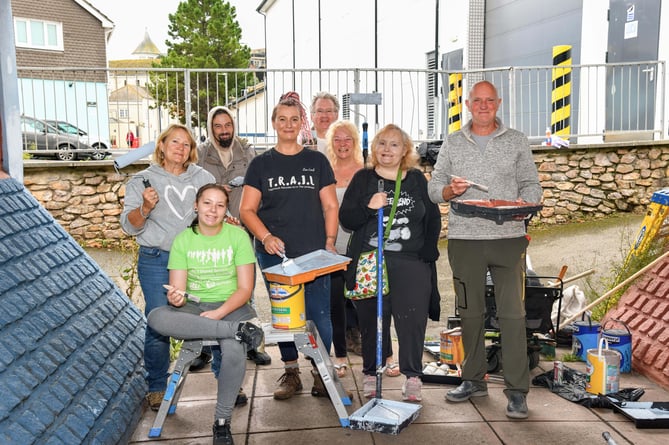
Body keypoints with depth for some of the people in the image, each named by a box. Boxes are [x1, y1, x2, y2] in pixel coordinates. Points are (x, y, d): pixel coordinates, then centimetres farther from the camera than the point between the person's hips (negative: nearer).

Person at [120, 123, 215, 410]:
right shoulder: (142, 181, 5)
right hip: (157, 261, -2)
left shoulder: (203, 177, 12)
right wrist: (145, 208, -19)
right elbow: (129, 225, 1)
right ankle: (157, 387, 14)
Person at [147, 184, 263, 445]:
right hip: (194, 308, 2)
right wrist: (176, 298, -26)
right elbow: (178, 289, -2)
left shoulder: (238, 236, -3)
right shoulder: (183, 240, 3)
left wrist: (219, 313, -22)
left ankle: (222, 423, -11)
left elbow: (245, 289, -6)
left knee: (235, 353, -34)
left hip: (231, 307, -2)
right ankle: (238, 330, -30)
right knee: (156, 317, -31)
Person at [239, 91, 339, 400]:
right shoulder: (261, 163, 7)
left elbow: (330, 206, 8)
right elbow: (247, 209, 3)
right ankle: (290, 373, 23)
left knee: (319, 314, -3)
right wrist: (266, 237, -13)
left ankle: (321, 372, 14)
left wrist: (330, 243, -3)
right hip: (274, 254, 1)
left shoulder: (316, 161, 9)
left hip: (314, 253, 0)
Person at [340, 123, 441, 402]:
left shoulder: (417, 180, 12)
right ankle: (370, 375, 18)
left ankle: (413, 377, 11)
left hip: (412, 264, 1)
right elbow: (345, 219, 1)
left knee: (412, 319, -2)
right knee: (372, 320, 3)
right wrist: (368, 207, -17)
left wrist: (428, 253, 3)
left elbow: (433, 218, 14)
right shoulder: (363, 179, 8)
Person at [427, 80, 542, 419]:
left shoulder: (516, 141, 10)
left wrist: (523, 203, -15)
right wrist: (449, 190, -13)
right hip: (464, 239, 2)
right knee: (470, 311, 10)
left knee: (512, 312, -5)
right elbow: (434, 187, 9)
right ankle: (474, 380, 24)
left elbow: (532, 185, 7)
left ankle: (517, 390, 2)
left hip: (508, 237, -1)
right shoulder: (452, 143, 12)